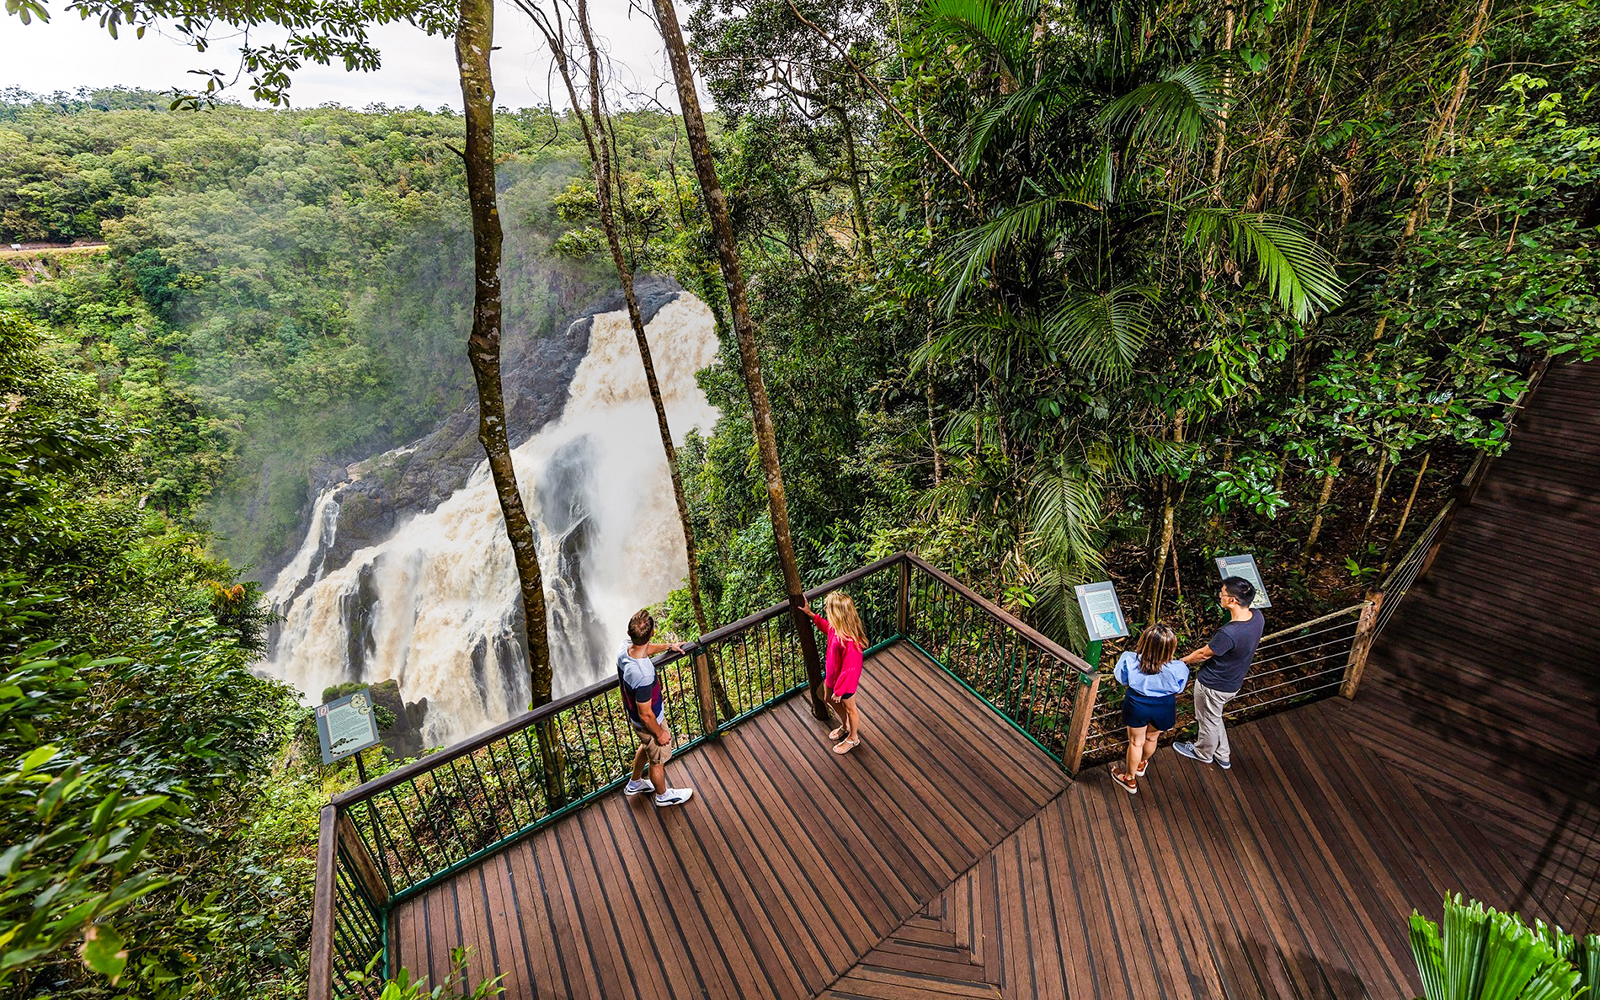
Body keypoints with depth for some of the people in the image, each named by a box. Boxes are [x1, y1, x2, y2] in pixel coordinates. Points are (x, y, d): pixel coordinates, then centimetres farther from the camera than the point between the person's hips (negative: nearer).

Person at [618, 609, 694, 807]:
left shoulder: (625, 648, -21)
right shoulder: (643, 676, -45)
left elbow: (642, 649, 7)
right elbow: (645, 715, -30)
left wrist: (667, 646, 21)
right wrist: (660, 733, -12)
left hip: (632, 714, 7)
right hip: (649, 723, -7)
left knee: (646, 747, 35)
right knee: (657, 760, 23)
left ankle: (634, 783, 59)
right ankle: (663, 794, 51)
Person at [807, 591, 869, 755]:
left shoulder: (849, 642, -42)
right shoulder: (836, 626, -16)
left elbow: (849, 670, -30)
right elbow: (827, 628, 11)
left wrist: (838, 691, -18)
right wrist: (811, 614, 10)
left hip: (845, 680, -8)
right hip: (831, 673, 8)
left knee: (849, 708, 20)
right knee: (830, 699, 31)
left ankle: (853, 738, 49)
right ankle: (845, 726, 59)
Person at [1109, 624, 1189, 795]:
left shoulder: (1129, 660, -29)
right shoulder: (1178, 669, -30)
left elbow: (1122, 680, -10)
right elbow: (1179, 688, -9)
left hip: (1136, 705, -1)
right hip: (1163, 708, 1)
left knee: (1136, 742, 23)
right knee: (1152, 738, 30)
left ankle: (1129, 779, 43)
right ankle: (1141, 764, 59)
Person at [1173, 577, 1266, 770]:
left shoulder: (1228, 633, -39)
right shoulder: (1257, 616, -15)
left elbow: (1203, 654, -21)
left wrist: (1181, 662, -2)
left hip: (1213, 686, -7)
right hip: (1233, 683, 7)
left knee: (1208, 721, 21)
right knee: (1214, 718, 31)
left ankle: (1203, 753, 48)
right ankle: (1222, 756, 49)